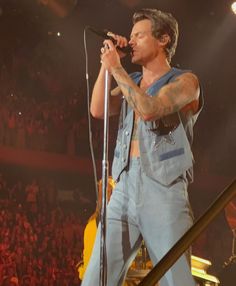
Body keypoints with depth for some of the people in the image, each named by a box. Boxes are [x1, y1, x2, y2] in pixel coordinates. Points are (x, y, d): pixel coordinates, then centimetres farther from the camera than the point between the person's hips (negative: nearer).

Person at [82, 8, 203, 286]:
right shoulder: (131, 82, 21)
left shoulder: (185, 81, 2)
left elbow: (148, 109, -15)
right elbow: (98, 109, 6)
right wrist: (106, 64, 7)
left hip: (163, 190, -5)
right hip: (123, 190, 6)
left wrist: (116, 68, -7)